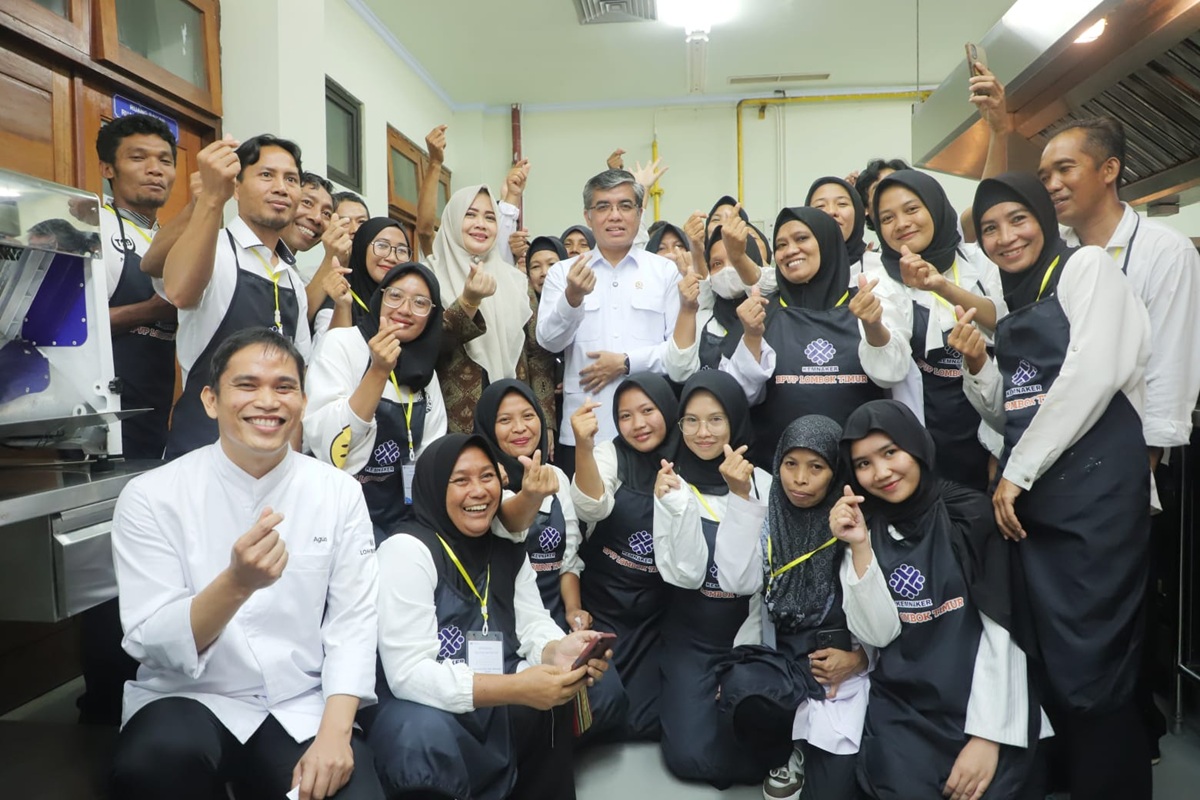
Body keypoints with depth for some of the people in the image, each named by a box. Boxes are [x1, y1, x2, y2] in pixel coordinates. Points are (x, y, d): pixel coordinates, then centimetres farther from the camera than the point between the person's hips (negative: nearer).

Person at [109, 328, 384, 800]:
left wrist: (334, 732, -18)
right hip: (188, 699, 0)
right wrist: (236, 584, -33)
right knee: (166, 752, -32)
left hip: (303, 708, 1)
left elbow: (352, 622, -5)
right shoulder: (151, 496, -9)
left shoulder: (339, 492, -4)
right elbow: (152, 645, -15)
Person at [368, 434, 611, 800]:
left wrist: (560, 652, -25)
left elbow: (533, 625, 0)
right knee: (427, 737, -38)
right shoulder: (407, 550, -16)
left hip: (499, 706, 7)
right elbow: (408, 673, -23)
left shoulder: (508, 548, 5)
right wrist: (517, 688, -33)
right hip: (426, 708, -6)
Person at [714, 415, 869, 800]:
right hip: (777, 653, 2)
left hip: (841, 662, -2)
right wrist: (740, 498, -16)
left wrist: (859, 658, -16)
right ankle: (784, 757, 2)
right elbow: (737, 582, -13)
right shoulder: (766, 511, 2)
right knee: (740, 688, -31)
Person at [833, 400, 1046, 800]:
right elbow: (877, 634, -5)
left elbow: (1001, 632, -8)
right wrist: (860, 547, -16)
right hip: (903, 707, 1)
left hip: (983, 702, -1)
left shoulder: (974, 514, -7)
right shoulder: (865, 528, 4)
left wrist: (988, 734, -15)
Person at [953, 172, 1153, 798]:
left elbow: (1091, 377, -14)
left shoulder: (1087, 266, 0)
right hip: (1031, 494, 7)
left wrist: (1016, 471, -11)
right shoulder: (1015, 306, 20)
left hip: (1096, 486, -7)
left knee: (1092, 671, -6)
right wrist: (977, 365, 1)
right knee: (1049, 660, 11)